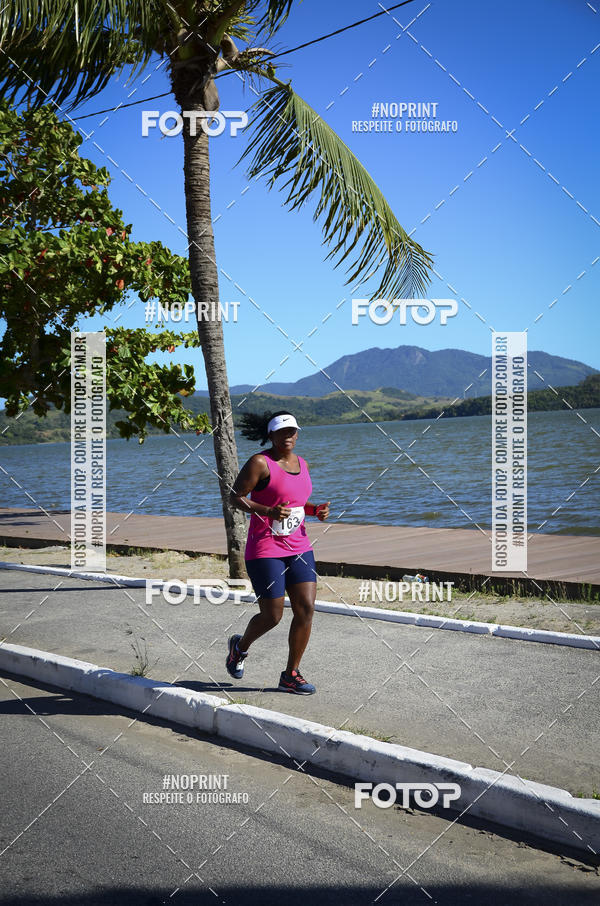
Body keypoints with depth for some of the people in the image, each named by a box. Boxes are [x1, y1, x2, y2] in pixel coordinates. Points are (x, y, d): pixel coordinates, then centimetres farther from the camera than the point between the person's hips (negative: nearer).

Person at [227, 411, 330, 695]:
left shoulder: (301, 463, 11)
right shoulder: (260, 463, -11)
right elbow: (235, 497, -10)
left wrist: (315, 510, 2)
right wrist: (267, 511, -25)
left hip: (298, 547, 6)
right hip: (265, 549, -6)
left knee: (306, 609, -3)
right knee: (272, 616, -2)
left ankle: (291, 675, 11)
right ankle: (240, 646, 31)